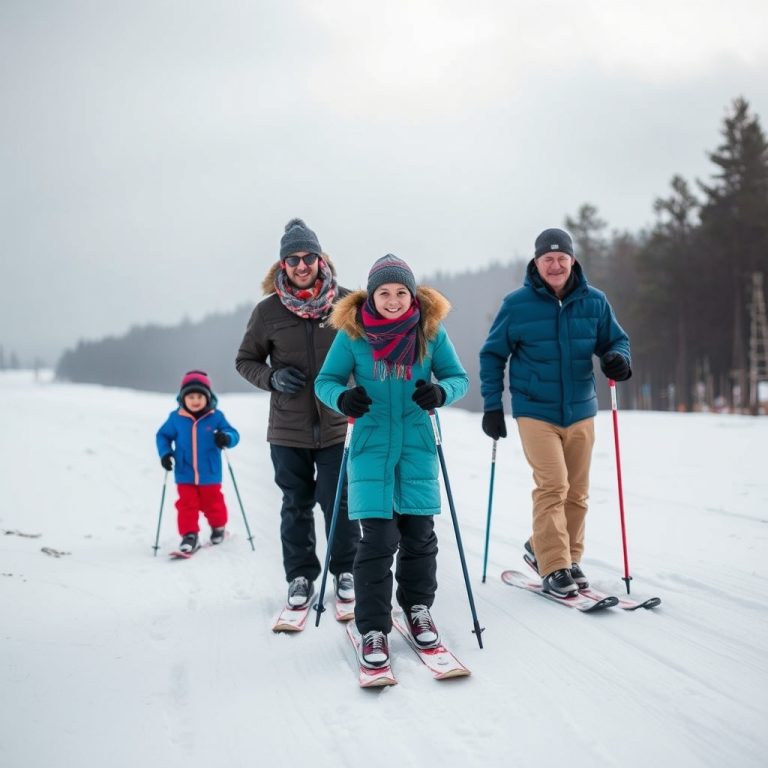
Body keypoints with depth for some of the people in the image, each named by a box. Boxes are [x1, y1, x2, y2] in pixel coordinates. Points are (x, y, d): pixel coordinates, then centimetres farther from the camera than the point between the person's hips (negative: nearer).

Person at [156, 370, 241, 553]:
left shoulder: (216, 417, -6)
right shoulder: (176, 418, -3)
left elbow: (233, 434, -4)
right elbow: (163, 435, 8)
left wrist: (226, 438, -28)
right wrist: (165, 453, -8)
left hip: (209, 474, 0)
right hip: (185, 475, 0)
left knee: (212, 503, 14)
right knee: (186, 504, -1)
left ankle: (218, 527, 38)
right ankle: (189, 535, 10)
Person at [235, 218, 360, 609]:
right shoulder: (268, 310, -2)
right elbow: (245, 360, 10)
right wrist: (272, 378, -10)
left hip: (337, 425, -1)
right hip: (288, 429, 1)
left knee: (337, 502, 4)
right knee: (296, 505, 11)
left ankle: (345, 571, 23)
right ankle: (300, 576, 25)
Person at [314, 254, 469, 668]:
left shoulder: (431, 331, -1)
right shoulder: (352, 334, -5)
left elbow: (458, 377, 3)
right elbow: (325, 380, 0)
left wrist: (440, 392, -20)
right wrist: (342, 398, -22)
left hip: (417, 445, 2)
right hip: (371, 445, -2)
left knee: (419, 533, 10)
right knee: (377, 538, -6)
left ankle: (417, 608, 31)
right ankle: (373, 628, 5)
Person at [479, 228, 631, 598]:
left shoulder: (594, 301, 2)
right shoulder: (517, 304, -4)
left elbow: (615, 339, 13)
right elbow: (492, 355, 4)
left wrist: (618, 359, -11)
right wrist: (492, 406, 0)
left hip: (581, 411, 4)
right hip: (535, 411, -4)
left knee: (577, 492, 8)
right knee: (552, 485, -14)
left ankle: (555, 552, 27)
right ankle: (554, 568, -7)